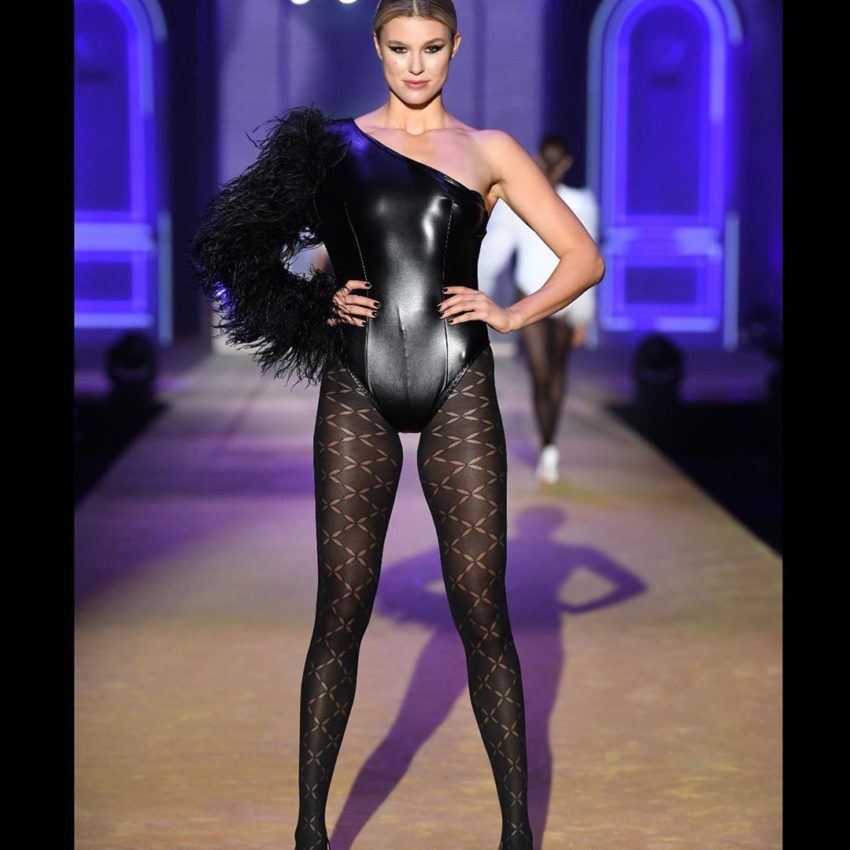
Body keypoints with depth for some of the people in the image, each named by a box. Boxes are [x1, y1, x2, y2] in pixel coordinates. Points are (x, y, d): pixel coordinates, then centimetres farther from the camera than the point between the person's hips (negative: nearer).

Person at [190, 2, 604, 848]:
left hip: (459, 390, 0)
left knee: (480, 608, -1)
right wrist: (320, 302, -1)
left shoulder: (487, 151, 9)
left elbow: (583, 259, 9)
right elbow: (254, 253, 16)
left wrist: (511, 314, -4)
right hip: (357, 390, 0)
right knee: (341, 610, 1)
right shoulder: (333, 143, 10)